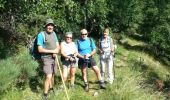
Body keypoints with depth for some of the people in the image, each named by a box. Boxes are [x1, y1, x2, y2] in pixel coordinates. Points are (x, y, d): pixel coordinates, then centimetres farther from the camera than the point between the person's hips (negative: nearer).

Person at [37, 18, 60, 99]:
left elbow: (57, 46, 10)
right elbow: (40, 49, -17)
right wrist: (52, 51, -17)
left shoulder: (54, 33, 6)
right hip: (46, 58, -7)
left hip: (53, 58, 7)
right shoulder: (41, 35, -14)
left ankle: (51, 88, 39)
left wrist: (56, 52, -12)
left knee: (52, 74, 18)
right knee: (48, 76, -13)